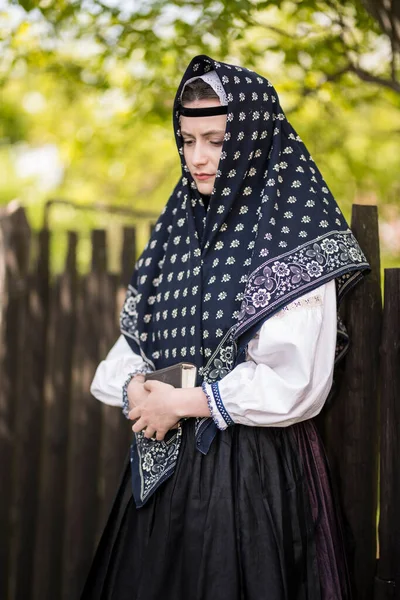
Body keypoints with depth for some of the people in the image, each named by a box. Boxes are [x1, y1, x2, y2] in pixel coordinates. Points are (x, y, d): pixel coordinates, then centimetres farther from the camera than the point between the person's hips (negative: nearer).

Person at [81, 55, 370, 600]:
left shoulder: (298, 245, -11)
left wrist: (182, 402, -14)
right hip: (164, 460, 6)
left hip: (257, 468, -6)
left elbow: (295, 385, -18)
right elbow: (134, 336, 11)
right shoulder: (180, 226, 9)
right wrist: (135, 387, -11)